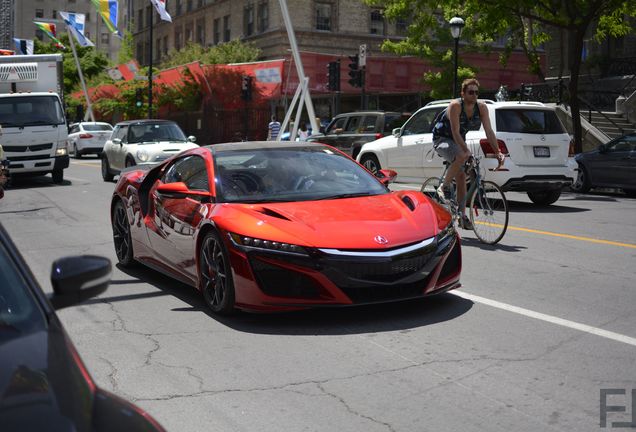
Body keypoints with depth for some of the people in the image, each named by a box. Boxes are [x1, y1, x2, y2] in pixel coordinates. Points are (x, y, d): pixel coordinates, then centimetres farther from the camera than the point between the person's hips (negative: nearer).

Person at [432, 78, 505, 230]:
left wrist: (498, 152, -23)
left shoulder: (481, 107, -10)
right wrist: (466, 151, -42)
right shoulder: (455, 106, -26)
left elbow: (489, 131, -13)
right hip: (441, 139, -6)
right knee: (461, 157, -36)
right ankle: (444, 187, -17)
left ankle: (462, 216, 5)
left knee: (461, 178, 0)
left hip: (458, 141, 6)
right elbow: (455, 131, -32)